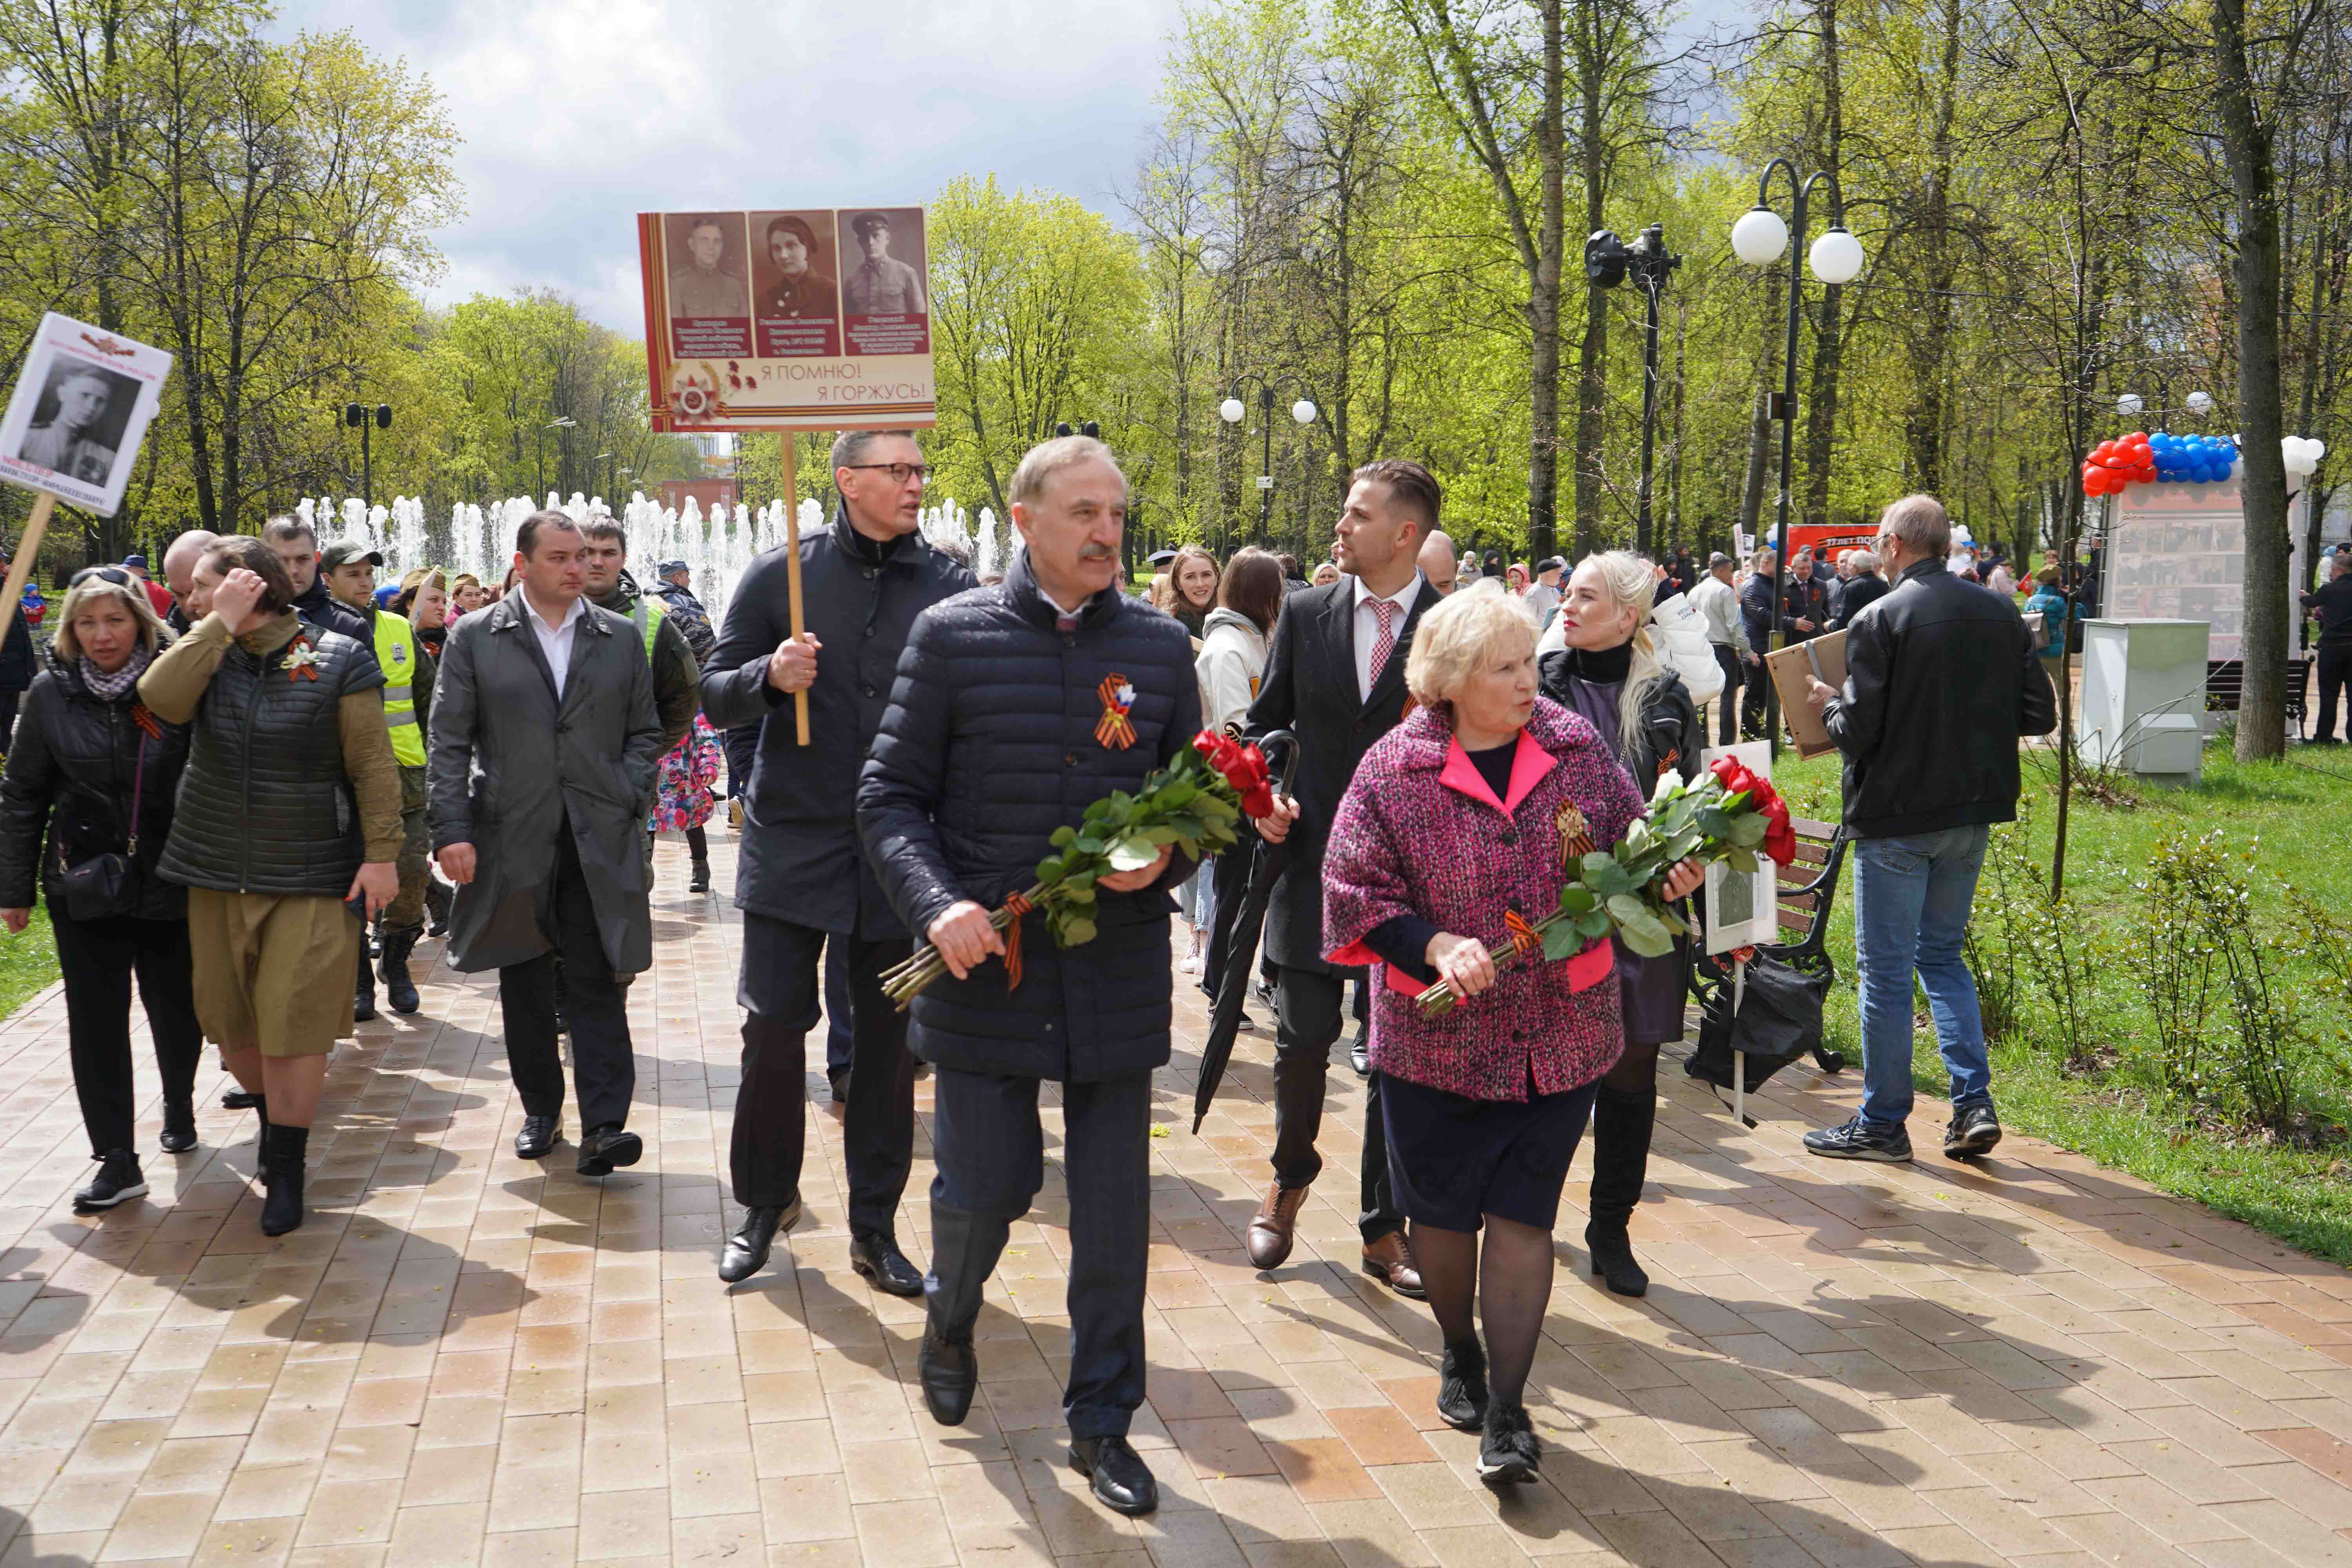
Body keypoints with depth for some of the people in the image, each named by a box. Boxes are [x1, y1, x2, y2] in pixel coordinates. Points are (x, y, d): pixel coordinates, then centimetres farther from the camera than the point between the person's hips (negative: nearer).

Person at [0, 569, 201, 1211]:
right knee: (96, 1021, 0)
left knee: (176, 1008, 12)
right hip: (83, 886, 1)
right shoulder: (51, 692, 0)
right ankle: (117, 1160, 6)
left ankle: (179, 1104, 39)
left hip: (170, 884, -1)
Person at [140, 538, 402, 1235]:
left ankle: (286, 1170, 8)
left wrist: (382, 855, -12)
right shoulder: (211, 654, 7)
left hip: (312, 878, -5)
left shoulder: (339, 660, -5)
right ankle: (274, 1119, 36)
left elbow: (373, 766, -7)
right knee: (230, 1019, 12)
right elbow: (161, 698, -14)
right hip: (218, 870, 5)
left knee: (294, 1024, -4)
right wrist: (221, 624, -14)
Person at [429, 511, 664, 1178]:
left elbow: (644, 733, 14)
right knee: (525, 984, 9)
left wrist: (627, 800, -2)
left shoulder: (621, 638, 9)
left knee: (595, 981, -6)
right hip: (512, 841, 0)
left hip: (599, 843, 0)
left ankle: (603, 1127, -9)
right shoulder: (474, 638, 4)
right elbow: (449, 743, 2)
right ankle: (541, 1109, 23)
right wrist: (451, 830, -7)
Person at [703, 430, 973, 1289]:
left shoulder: (948, 586, 0)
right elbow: (715, 696, 3)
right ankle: (764, 1203, 24)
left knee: (889, 1040, 8)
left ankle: (874, 1227, 21)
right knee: (774, 1027, 2)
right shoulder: (780, 576, -1)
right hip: (793, 841, -1)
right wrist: (769, 676, -18)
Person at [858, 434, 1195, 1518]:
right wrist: (937, 905, -17)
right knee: (988, 1183, 7)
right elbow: (890, 796, -1)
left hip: (1117, 975, 2)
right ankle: (950, 1310, 42)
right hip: (985, 965, -2)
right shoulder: (951, 636, -3)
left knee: (1114, 1209, 7)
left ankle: (1101, 1420, 25)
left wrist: (1165, 860, -10)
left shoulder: (1161, 647, 4)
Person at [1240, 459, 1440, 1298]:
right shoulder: (1305, 614, 4)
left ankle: (1383, 1227, 22)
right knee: (1302, 1041, 2)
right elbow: (1267, 721, 13)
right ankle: (1290, 1177, 32)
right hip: (1313, 860, 1)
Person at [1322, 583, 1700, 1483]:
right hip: (1436, 1034, -1)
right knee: (1442, 1210, 13)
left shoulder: (1576, 749, 0)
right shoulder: (1394, 769, -9)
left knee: (1522, 1215, 2)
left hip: (1559, 1034, 1)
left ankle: (1507, 1410, 12)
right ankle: (1460, 1355, 40)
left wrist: (1663, 871, -11)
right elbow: (1356, 892, -8)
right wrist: (1436, 946, -21)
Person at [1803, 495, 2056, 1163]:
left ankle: (1882, 1123, 13)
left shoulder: (1878, 620, -15)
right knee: (1943, 955, 20)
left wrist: (1827, 703, 2)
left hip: (1897, 817, -6)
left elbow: (1857, 732, -18)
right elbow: (2039, 714, 3)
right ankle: (1974, 1102, 11)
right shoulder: (2001, 613, 2)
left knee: (1884, 970, 4)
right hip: (1972, 813, 6)